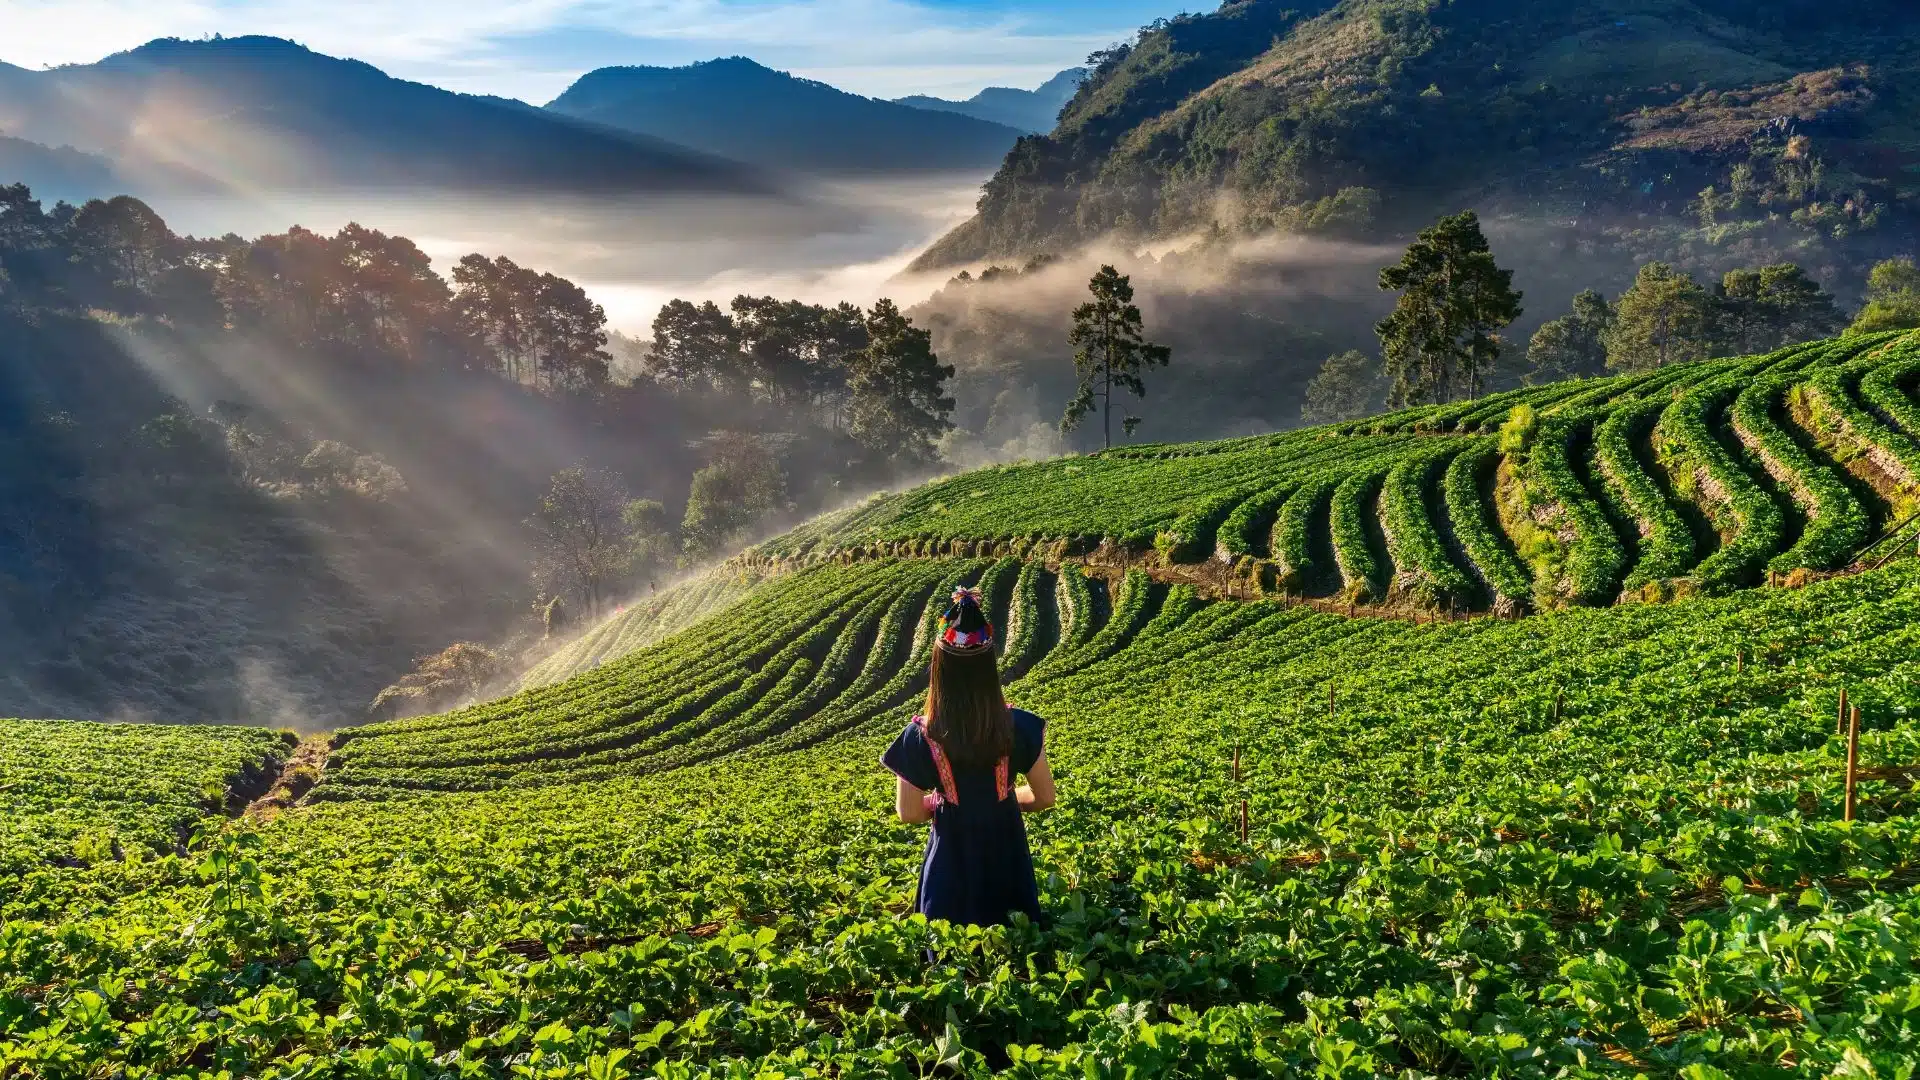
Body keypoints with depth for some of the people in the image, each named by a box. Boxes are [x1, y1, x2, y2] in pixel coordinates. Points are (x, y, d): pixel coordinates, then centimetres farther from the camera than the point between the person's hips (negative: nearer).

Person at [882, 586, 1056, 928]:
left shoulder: (921, 737, -19)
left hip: (953, 859, -1)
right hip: (1007, 852, 2)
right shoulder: (1018, 726, -15)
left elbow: (908, 813, -11)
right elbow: (1045, 797, -6)